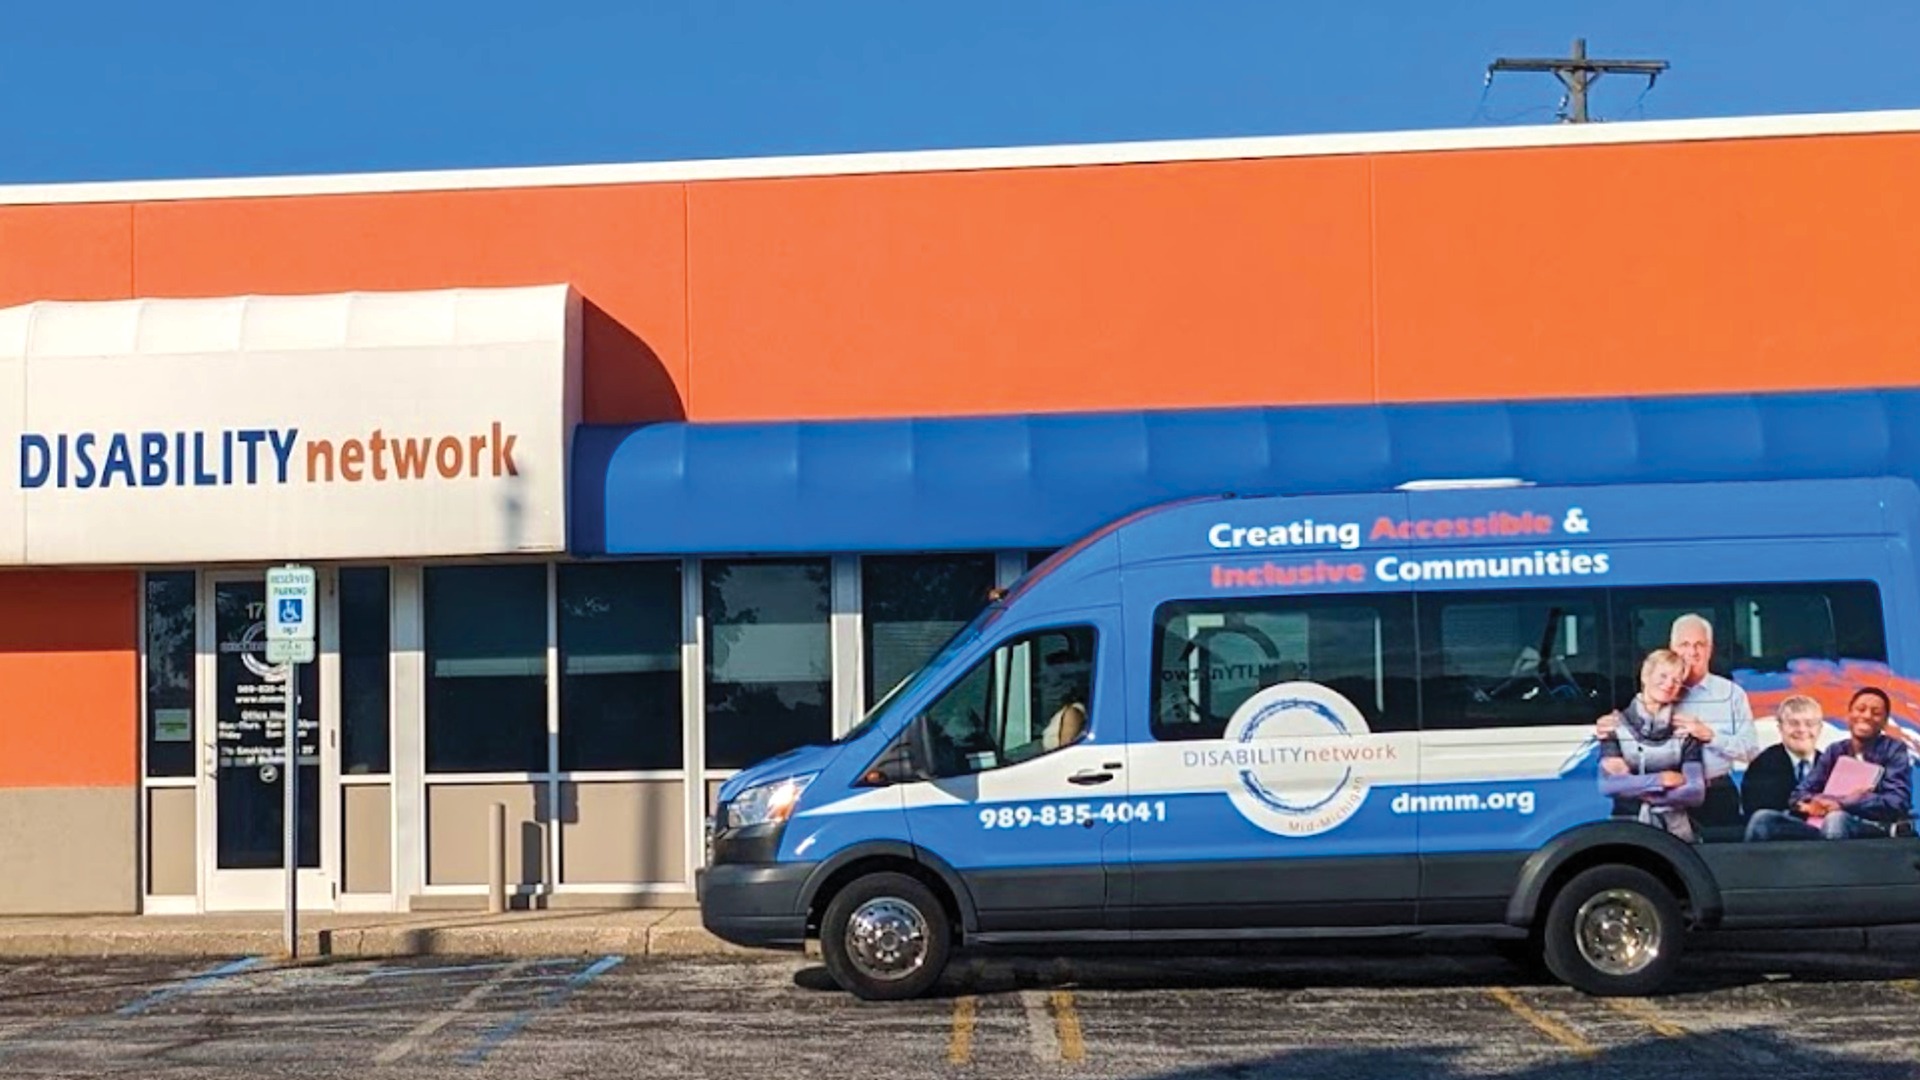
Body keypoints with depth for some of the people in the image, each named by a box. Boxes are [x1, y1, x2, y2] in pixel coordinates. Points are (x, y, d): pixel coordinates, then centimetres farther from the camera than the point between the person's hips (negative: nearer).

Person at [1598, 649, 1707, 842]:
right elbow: (1607, 784, -8)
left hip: (1677, 830, 1)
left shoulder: (1684, 731, 6)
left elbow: (1697, 792, -3)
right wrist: (1660, 781, -11)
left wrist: (1633, 786, -8)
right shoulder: (1617, 726, 3)